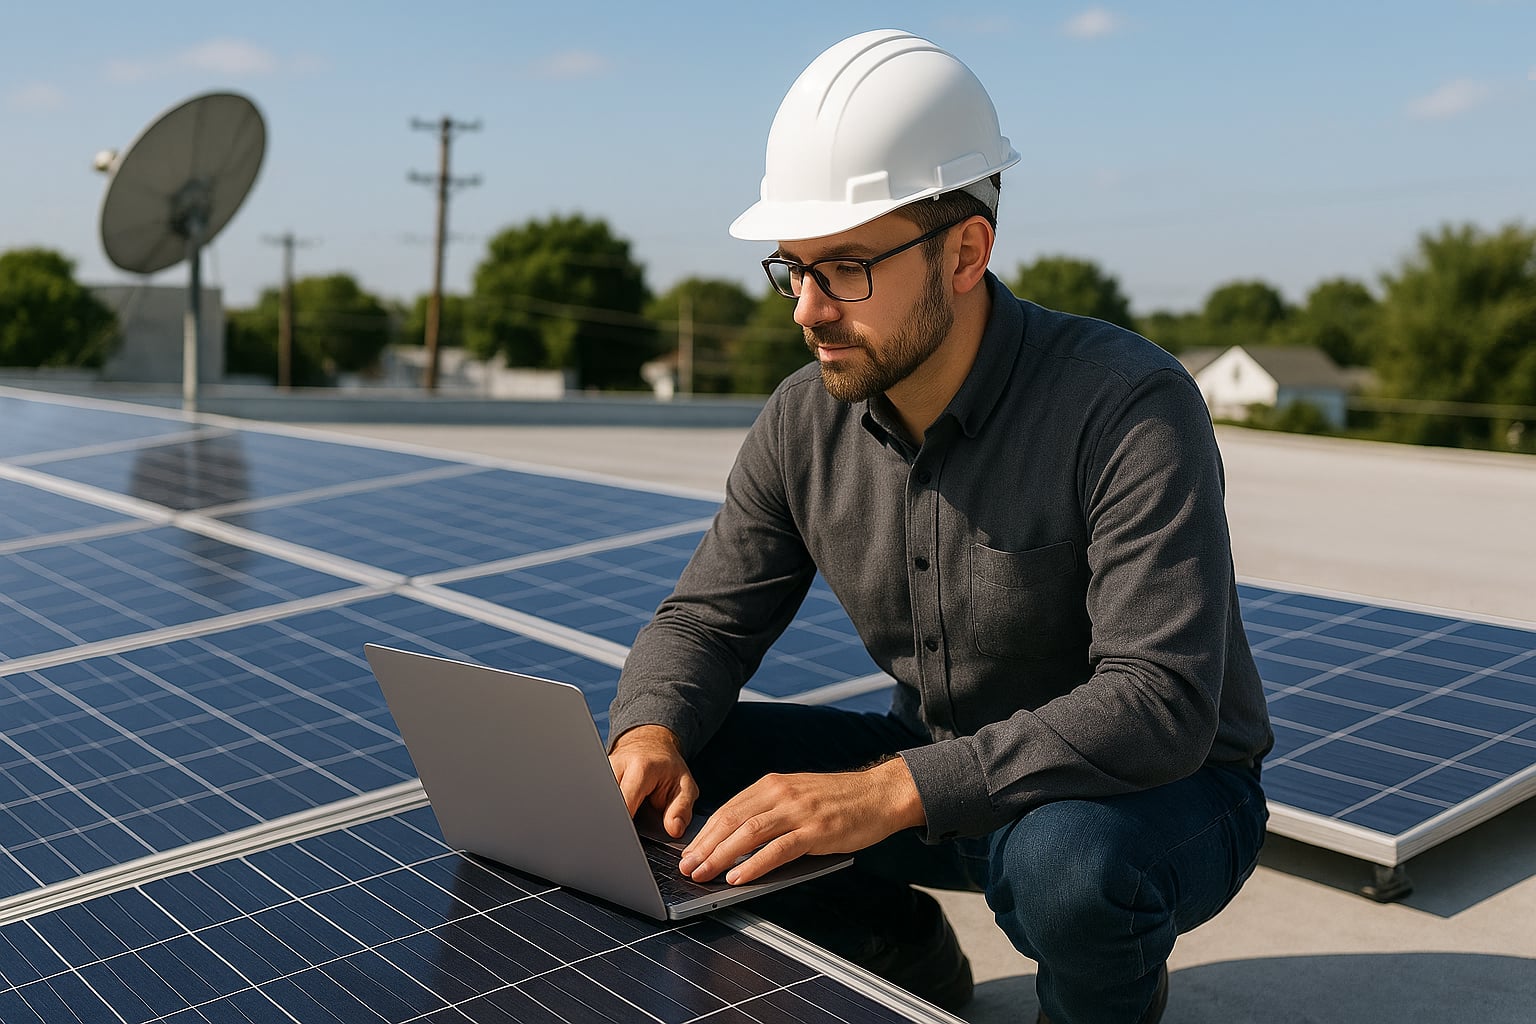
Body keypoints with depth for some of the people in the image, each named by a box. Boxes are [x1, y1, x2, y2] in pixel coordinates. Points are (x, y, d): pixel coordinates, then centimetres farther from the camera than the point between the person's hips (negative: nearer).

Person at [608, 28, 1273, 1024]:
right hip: (941, 776, 5)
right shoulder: (805, 422, -8)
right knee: (673, 779, -11)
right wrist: (650, 732, -24)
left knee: (1068, 858, -39)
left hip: (1160, 794, -4)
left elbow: (1159, 703, -34)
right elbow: (708, 617, 0)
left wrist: (890, 791, -43)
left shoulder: (1130, 406, -26)